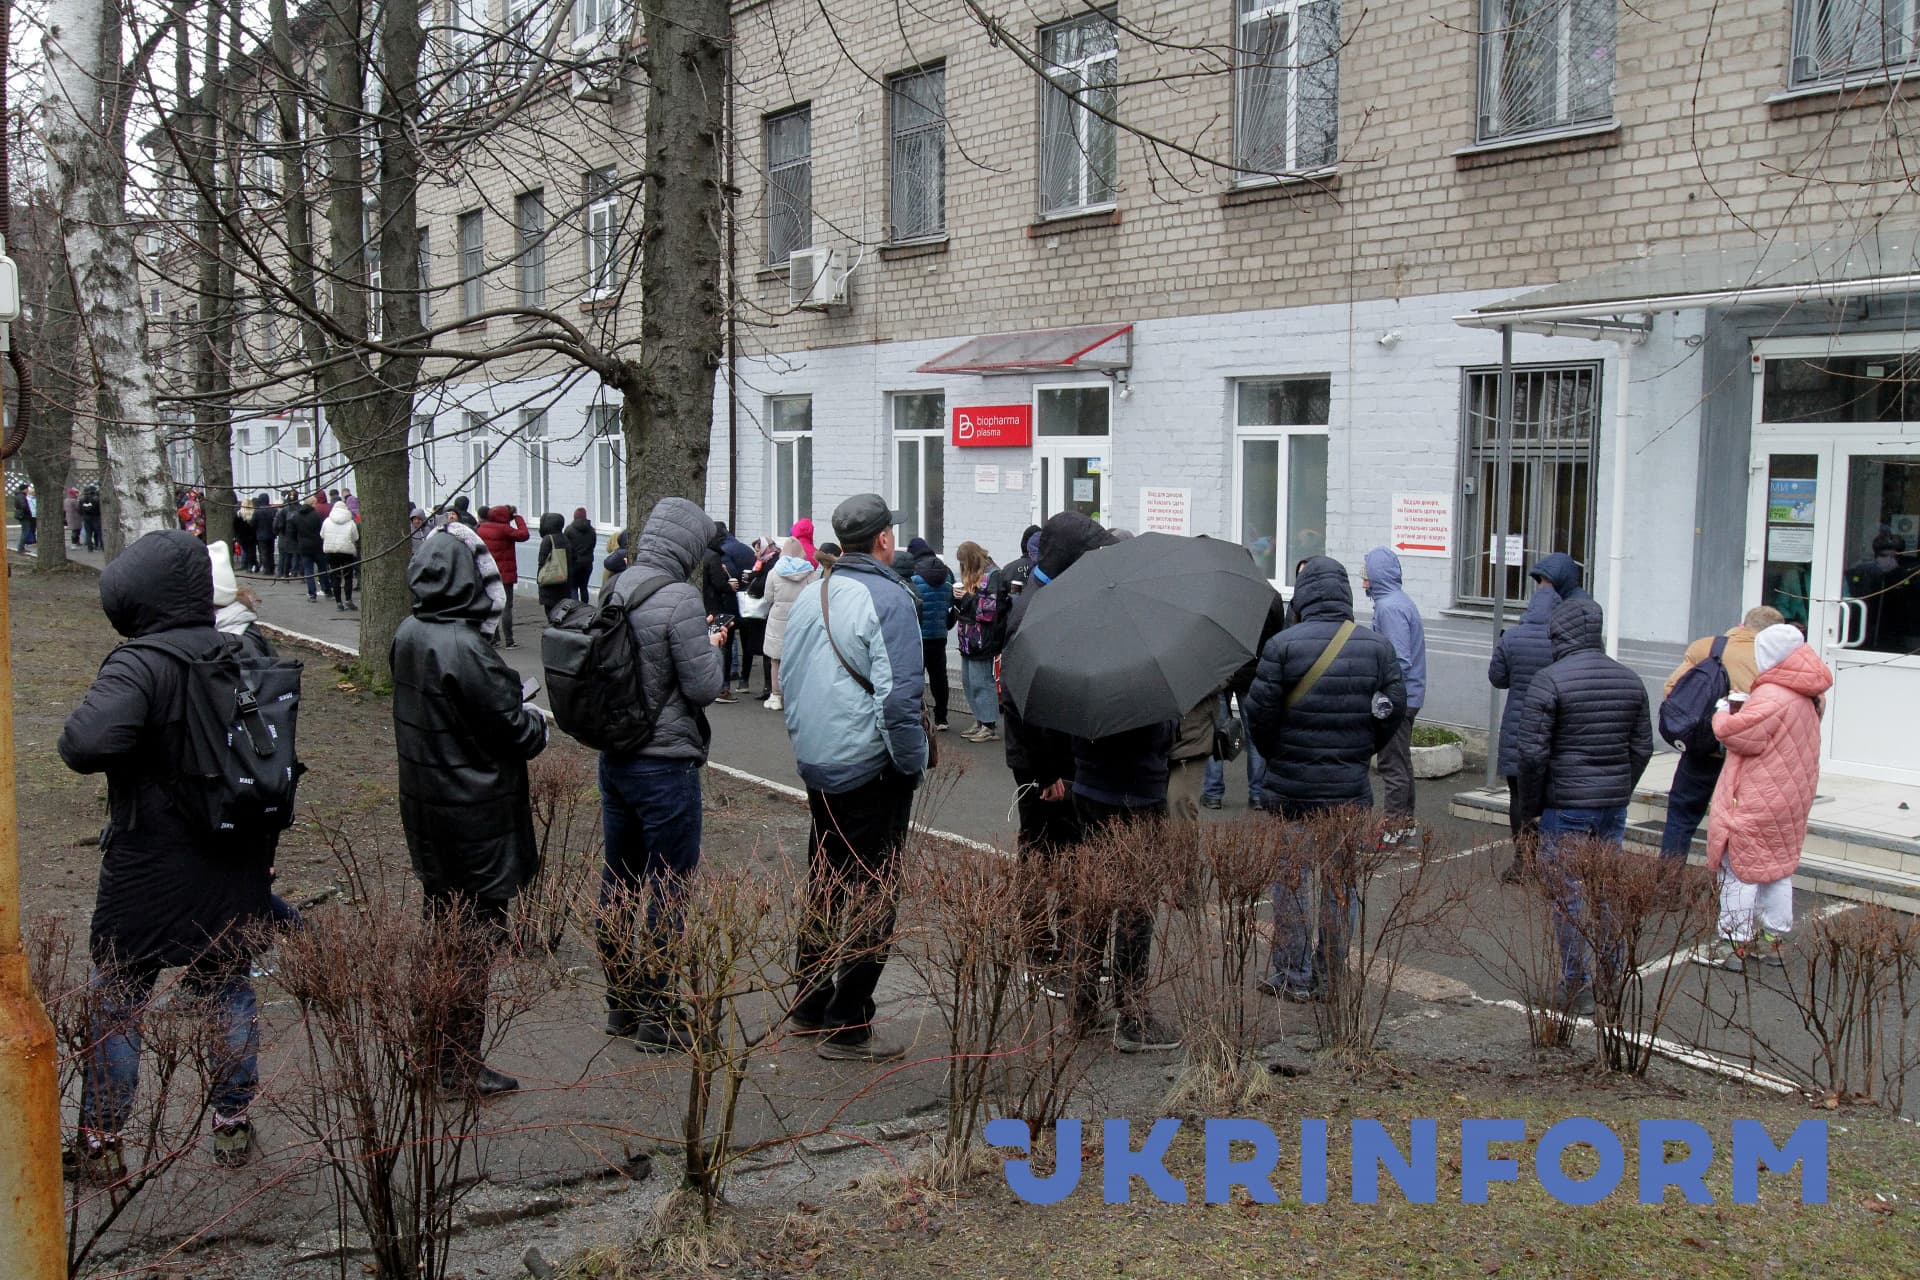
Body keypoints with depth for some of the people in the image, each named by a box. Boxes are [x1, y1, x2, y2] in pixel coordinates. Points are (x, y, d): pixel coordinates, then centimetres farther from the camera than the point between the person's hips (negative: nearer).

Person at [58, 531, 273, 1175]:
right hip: (237, 868, 5)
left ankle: (101, 1139, 19)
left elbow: (85, 742, -35)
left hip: (150, 871, -5)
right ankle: (233, 1122, 25)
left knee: (116, 1000, 11)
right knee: (229, 988, 18)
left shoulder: (139, 667, -21)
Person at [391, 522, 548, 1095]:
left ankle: (437, 1046, 34)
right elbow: (516, 732, -19)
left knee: (443, 920, 21)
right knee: (475, 937, 3)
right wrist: (537, 721, 3)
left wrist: (517, 713, 8)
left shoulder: (409, 635, 1)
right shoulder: (466, 649, -24)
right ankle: (462, 1064, 13)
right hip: (474, 816, -8)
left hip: (423, 805, 8)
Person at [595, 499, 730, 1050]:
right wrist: (713, 648, 1)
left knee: (618, 885, 16)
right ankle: (658, 1018, 12)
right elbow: (703, 686, -18)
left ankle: (621, 1004, 28)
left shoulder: (615, 588, 4)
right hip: (665, 764, -8)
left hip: (614, 758, 8)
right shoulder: (680, 599, -19)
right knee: (666, 893, 3)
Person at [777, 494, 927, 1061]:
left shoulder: (809, 595, 8)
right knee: (871, 896, 1)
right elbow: (899, 695, -22)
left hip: (816, 765, 8)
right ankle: (848, 1027, 6)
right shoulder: (888, 599, -17)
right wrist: (912, 764, -11)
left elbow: (787, 680, 15)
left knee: (823, 883, 20)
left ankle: (808, 1004, 31)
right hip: (871, 770, -8)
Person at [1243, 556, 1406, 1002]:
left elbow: (1260, 711, -11)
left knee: (1292, 879, 7)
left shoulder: (1283, 644, -10)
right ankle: (1330, 977, 18)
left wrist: (1275, 755, 7)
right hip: (1351, 786, 3)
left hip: (1291, 785, -2)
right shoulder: (1378, 646, 0)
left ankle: (1291, 977, 12)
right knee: (1341, 881, 12)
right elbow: (1395, 707, 1)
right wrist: (1360, 751, 14)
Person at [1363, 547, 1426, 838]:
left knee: (1392, 763, -3)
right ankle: (1406, 820, 26)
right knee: (1401, 761, 17)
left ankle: (1395, 825, 3)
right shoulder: (1401, 601, 12)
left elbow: (1398, 661, -24)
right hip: (1407, 696, 10)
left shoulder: (1389, 607, -20)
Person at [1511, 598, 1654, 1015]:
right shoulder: (1629, 679, 6)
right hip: (1614, 804, 6)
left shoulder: (1550, 681, -14)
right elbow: (1642, 747, 11)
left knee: (1567, 894, 3)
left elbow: (1531, 751, -16)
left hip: (1566, 805, -6)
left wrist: (1530, 804, -3)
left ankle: (1577, 989, 6)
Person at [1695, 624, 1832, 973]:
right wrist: (1741, 708, 6)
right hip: (1791, 797, 10)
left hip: (1757, 800, -10)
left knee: (1739, 867, -2)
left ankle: (1733, 944, 0)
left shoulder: (1772, 697, -24)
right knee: (1778, 865, 17)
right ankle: (1772, 939, 24)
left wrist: (1724, 713, -6)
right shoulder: (1806, 696, 8)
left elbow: (1739, 734, -24)